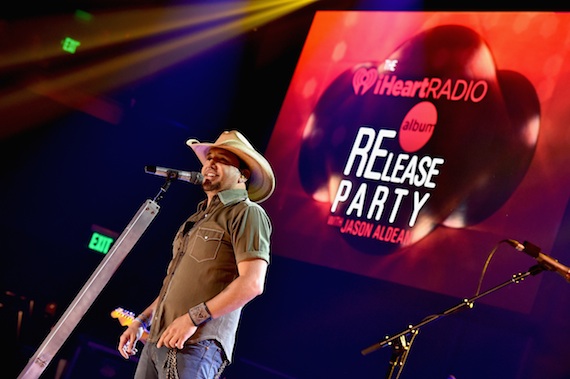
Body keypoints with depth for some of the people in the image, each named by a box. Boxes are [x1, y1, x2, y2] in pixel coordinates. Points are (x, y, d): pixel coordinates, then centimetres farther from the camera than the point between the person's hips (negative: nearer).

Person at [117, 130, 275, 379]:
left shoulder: (247, 213, -4)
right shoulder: (199, 218, 23)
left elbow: (252, 283, -16)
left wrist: (193, 317, -18)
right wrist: (142, 320, 19)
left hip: (195, 345, -8)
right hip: (159, 339, 8)